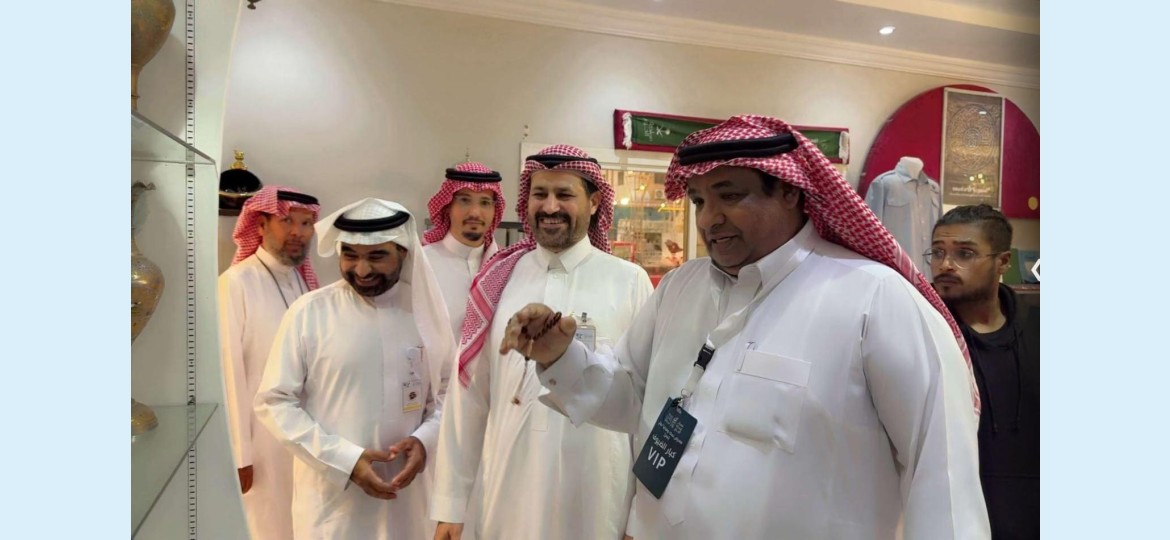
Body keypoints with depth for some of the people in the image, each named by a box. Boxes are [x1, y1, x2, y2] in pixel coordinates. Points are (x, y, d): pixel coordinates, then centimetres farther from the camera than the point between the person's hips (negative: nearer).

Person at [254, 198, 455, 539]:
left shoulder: (424, 310, -2)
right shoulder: (309, 312, -9)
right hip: (330, 493, -2)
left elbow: (448, 390, 5)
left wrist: (425, 439, -12)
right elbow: (274, 402, -6)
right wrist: (344, 459, -14)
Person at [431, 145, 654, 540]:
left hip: (597, 500, -2)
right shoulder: (497, 281, -2)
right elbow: (468, 394, 2)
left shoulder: (630, 282, -9)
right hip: (505, 495, 2)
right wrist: (451, 502, 5)